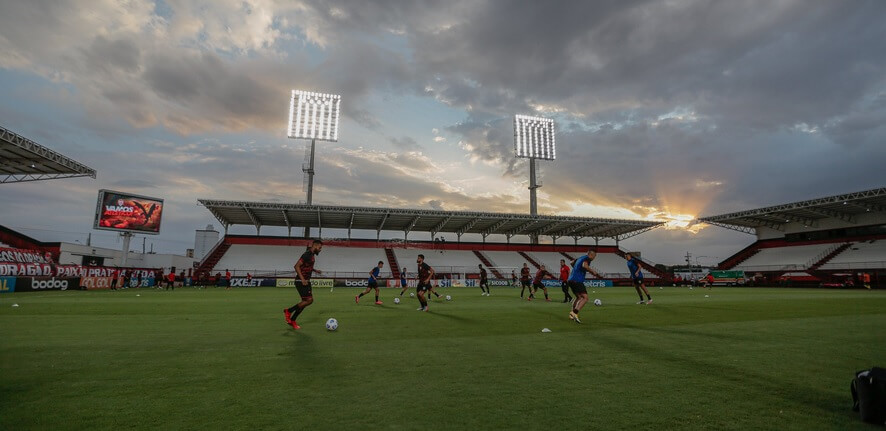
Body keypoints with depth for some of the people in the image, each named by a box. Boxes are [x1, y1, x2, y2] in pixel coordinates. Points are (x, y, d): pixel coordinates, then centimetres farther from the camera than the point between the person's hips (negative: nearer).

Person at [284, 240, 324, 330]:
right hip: (301, 282, -10)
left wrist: (315, 270, 13)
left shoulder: (312, 255, 13)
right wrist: (302, 279, -27)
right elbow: (297, 266, -22)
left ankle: (292, 320, 19)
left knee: (305, 301, 9)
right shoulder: (307, 255, -17)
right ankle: (288, 311, 4)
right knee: (309, 300, -12)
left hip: (306, 281, 10)